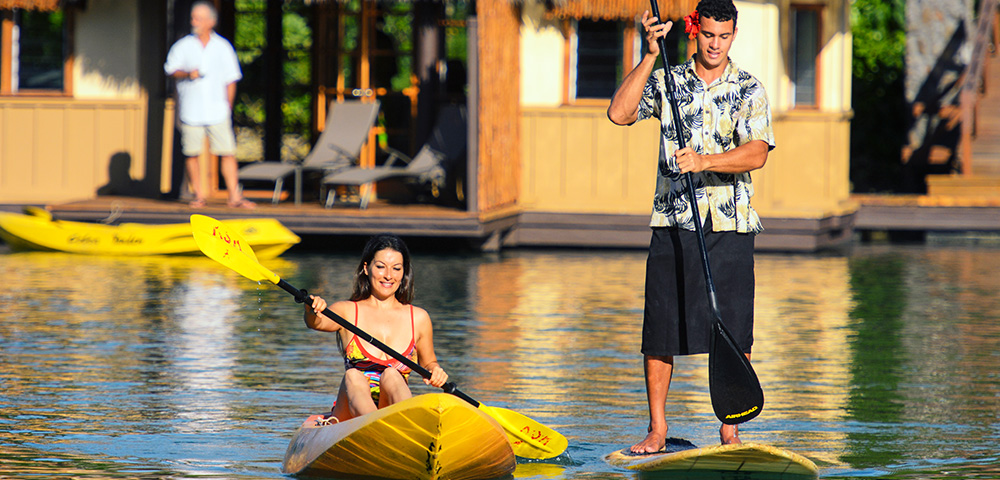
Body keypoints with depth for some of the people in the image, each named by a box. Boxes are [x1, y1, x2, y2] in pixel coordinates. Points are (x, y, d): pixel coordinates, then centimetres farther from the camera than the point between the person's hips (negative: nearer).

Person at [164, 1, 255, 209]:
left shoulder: (223, 47, 8)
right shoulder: (183, 46, 6)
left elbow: (231, 80, 12)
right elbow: (171, 69, 2)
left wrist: (228, 106, 8)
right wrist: (187, 74, -17)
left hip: (218, 112, 0)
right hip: (191, 112, 0)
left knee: (228, 152, -7)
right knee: (191, 153, -1)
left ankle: (234, 196, -4)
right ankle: (198, 194, 13)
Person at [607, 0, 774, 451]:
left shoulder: (749, 90, 3)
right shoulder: (666, 81, 7)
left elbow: (756, 152, -11)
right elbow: (619, 113, -9)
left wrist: (705, 161, -26)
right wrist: (650, 56, -14)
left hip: (731, 227, -1)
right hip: (674, 223, 1)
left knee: (735, 333, -1)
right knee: (660, 332, -1)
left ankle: (730, 431, 8)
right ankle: (657, 430, 9)